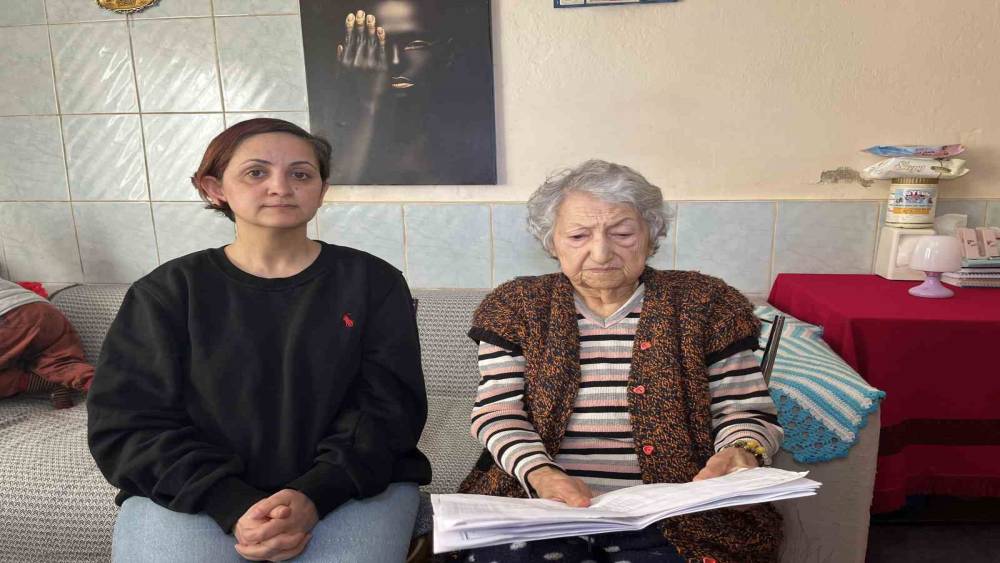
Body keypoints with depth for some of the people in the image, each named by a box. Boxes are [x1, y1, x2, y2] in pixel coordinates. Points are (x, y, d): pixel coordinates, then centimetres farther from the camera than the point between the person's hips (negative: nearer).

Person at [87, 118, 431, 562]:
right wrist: (233, 506, -16)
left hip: (349, 486, 0)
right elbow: (127, 422, -2)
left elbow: (389, 406, -3)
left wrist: (314, 494, -18)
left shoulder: (372, 281, 3)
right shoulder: (167, 291, 4)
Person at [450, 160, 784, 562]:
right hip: (540, 501, 0)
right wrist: (540, 473, -18)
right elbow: (497, 413, 1)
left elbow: (746, 410, 6)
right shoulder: (516, 307, 7)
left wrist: (742, 453, -17)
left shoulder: (704, 304, 6)